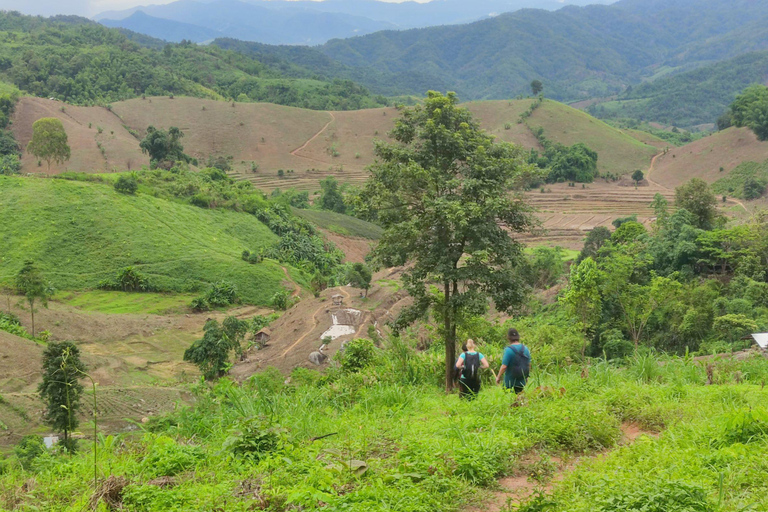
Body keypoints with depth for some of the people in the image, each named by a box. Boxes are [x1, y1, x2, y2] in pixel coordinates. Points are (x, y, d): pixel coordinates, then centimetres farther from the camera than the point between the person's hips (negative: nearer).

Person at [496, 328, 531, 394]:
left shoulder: (508, 350, -15)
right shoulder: (525, 349, 3)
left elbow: (504, 366, -17)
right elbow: (529, 365, 11)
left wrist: (498, 377, -3)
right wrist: (526, 376, 24)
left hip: (510, 382, -6)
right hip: (522, 382, 6)